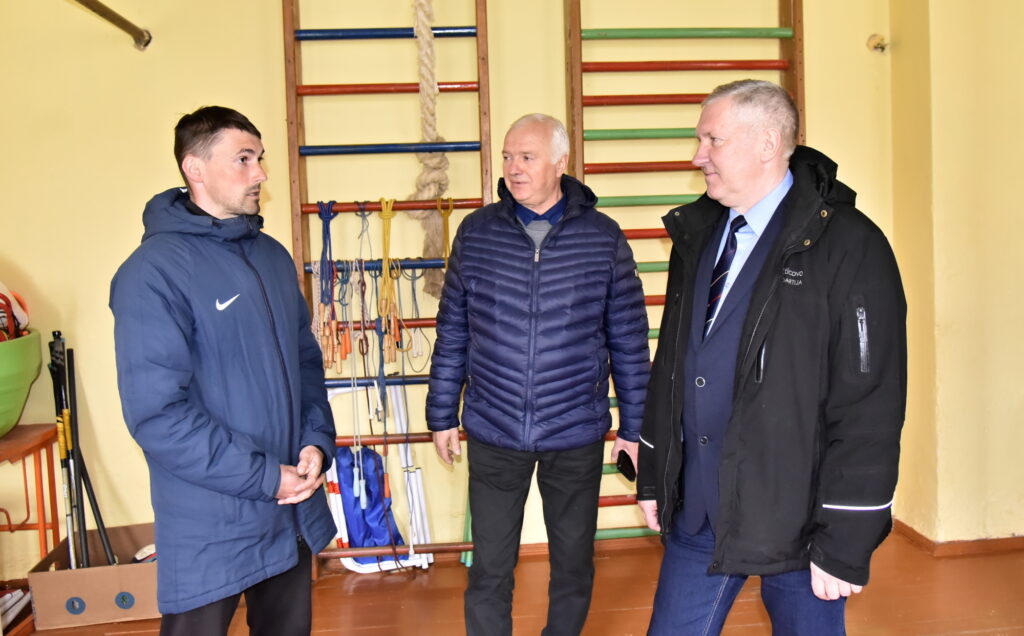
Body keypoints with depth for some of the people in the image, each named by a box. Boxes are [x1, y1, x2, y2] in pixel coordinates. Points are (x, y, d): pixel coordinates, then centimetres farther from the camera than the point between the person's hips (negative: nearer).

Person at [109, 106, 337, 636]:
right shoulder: (155, 271, -16)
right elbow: (156, 413, -20)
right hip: (210, 528, -6)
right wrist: (264, 477, -17)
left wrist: (317, 442, -3)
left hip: (295, 512, 7)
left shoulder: (273, 256, 7)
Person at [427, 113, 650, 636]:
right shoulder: (476, 232, -1)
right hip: (493, 434, 0)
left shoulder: (602, 237, -4)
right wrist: (442, 415, 7)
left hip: (576, 435, 0)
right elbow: (452, 332, 5)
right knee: (489, 570, 9)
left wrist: (634, 426, 3)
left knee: (574, 564, 17)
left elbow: (629, 341, 1)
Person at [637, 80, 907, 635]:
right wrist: (653, 475, 13)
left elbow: (870, 410, -16)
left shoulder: (849, 246, -14)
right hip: (696, 514, 6)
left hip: (795, 521, -5)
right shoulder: (698, 234, 7)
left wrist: (846, 543, -15)